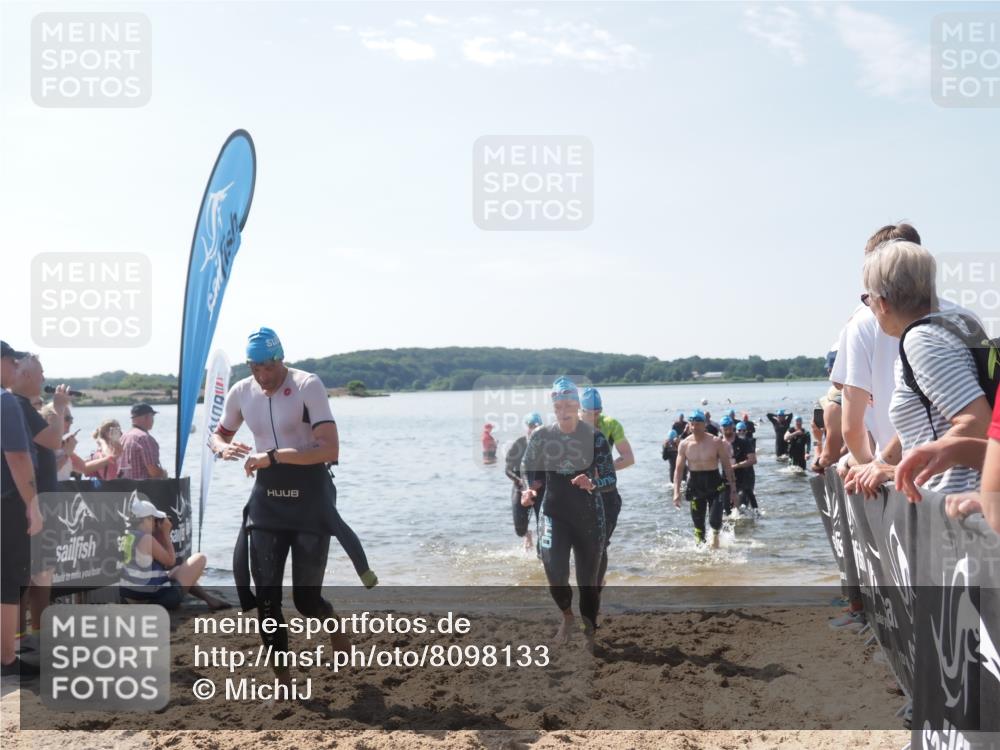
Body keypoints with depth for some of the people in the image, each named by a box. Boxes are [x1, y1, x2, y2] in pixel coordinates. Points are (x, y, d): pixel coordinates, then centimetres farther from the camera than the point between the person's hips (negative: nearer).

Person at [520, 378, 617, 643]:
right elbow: (534, 473, 10)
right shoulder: (541, 436, -3)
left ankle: (589, 632, 23)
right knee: (555, 573, -15)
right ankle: (567, 616, 16)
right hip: (554, 514, 1)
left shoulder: (594, 437, -9)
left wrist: (592, 484, -31)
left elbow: (611, 480, -10)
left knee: (589, 578, 5)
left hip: (589, 516, -1)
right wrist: (530, 490, -11)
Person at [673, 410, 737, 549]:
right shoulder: (684, 444, 0)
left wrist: (733, 489, -1)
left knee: (715, 520, -12)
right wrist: (676, 492, -6)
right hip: (695, 486, 2)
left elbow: (727, 466, 1)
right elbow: (678, 469, 3)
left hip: (714, 485, -2)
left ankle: (715, 535, 20)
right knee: (698, 524, 5)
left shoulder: (716, 442, -5)